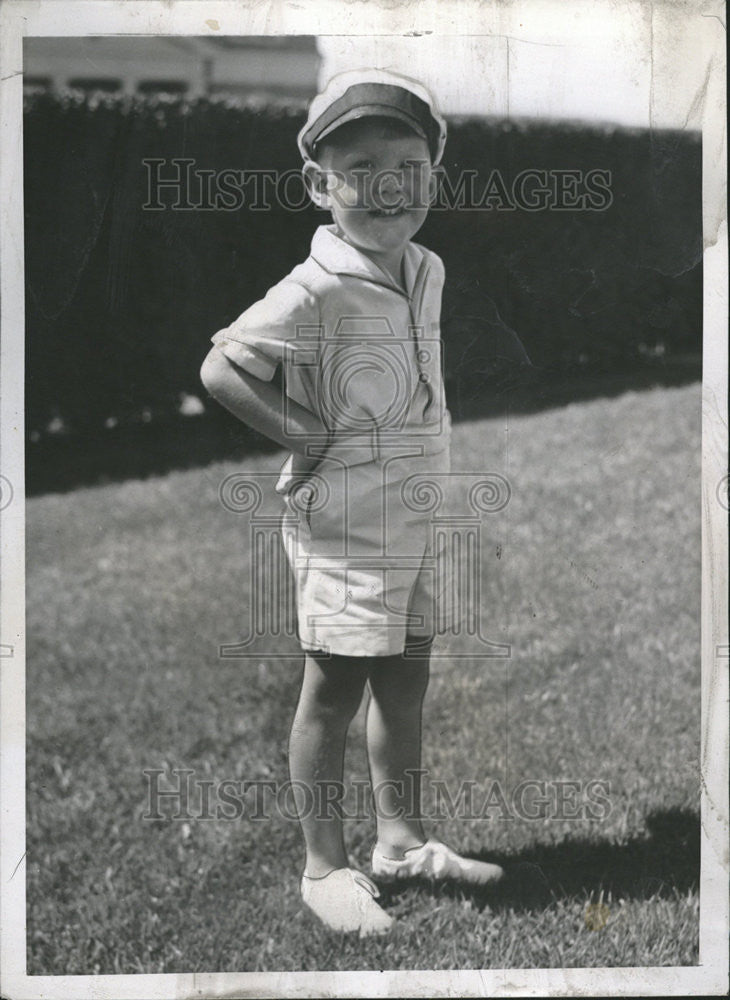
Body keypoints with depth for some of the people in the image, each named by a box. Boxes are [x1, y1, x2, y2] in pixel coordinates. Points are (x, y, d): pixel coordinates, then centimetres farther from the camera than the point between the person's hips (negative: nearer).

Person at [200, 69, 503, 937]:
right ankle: (323, 867, 13)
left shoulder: (427, 273, 6)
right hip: (345, 529, -8)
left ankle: (400, 838, 30)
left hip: (420, 518, 8)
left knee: (404, 681, 16)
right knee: (334, 688, 2)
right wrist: (306, 435, -19)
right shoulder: (316, 292, -19)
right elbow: (221, 366, -21)